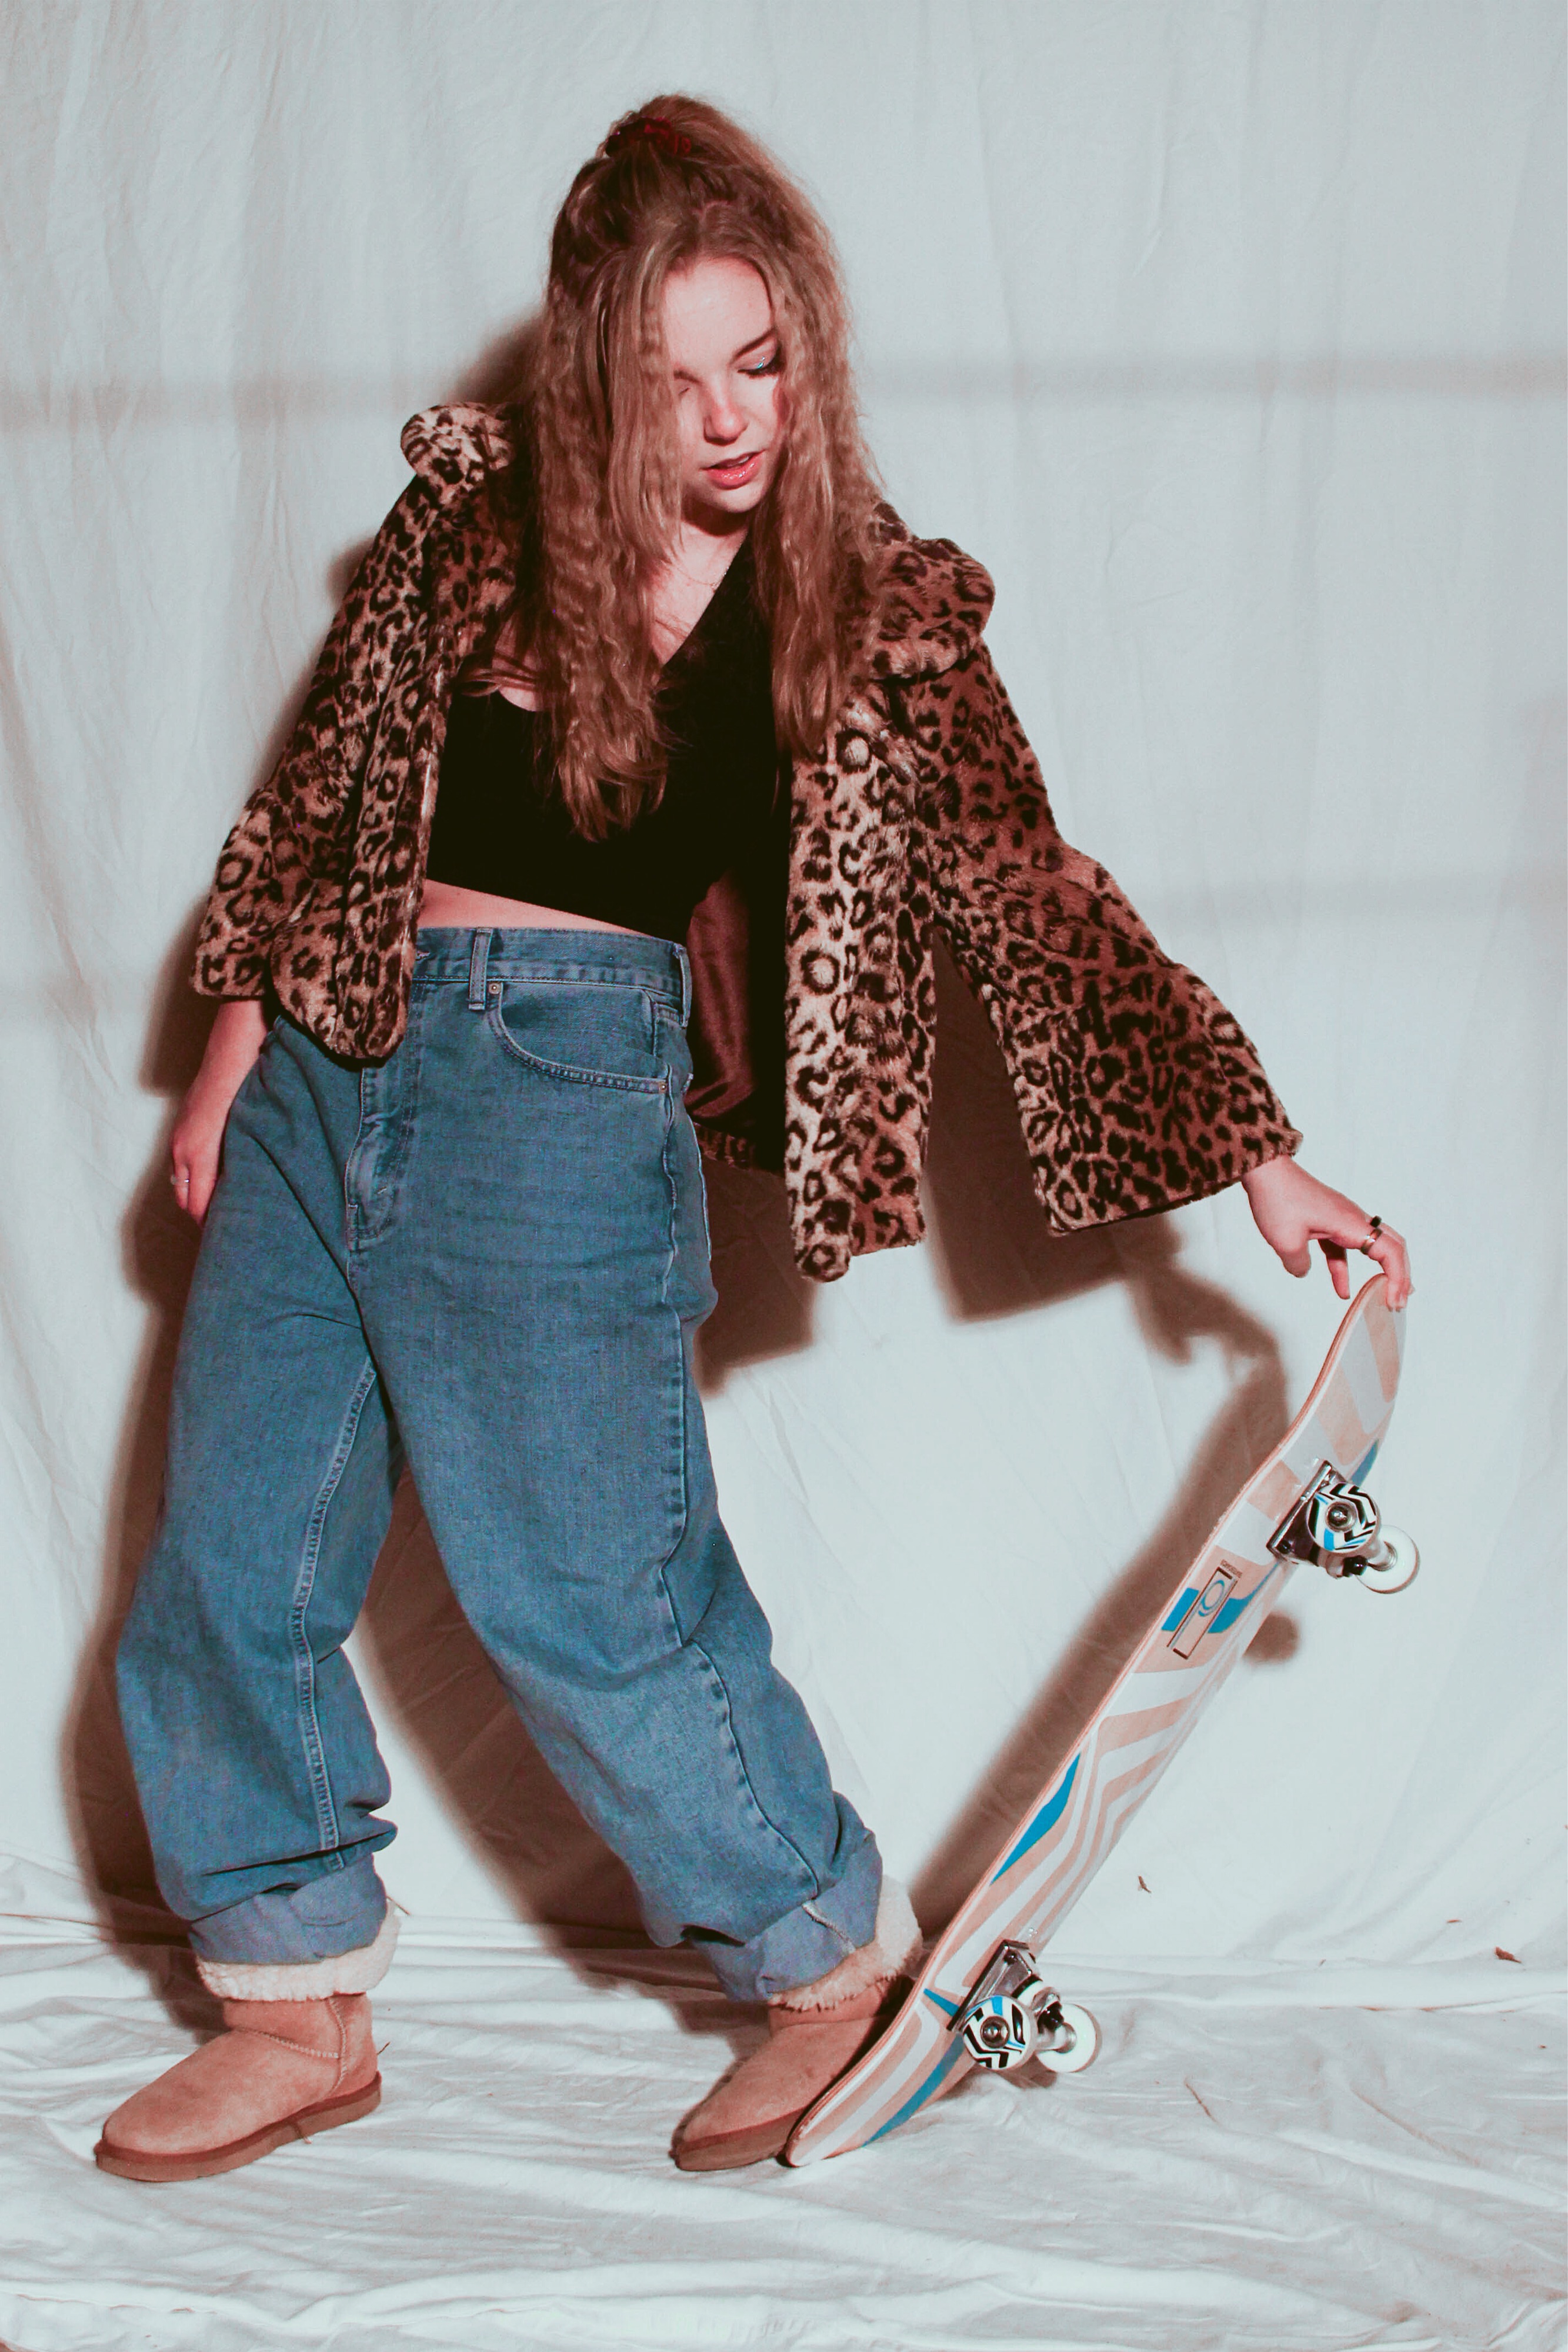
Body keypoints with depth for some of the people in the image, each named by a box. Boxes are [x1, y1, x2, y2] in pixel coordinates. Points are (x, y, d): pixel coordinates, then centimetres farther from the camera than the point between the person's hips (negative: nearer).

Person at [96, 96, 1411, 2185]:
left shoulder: (874, 620, -3)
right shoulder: (471, 519, 4)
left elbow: (1039, 909, -1)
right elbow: (323, 787, 14)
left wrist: (1258, 1160, -3)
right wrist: (239, 1034, 11)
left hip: (561, 1086, -4)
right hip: (326, 1064, 4)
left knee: (586, 1595, -5)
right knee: (234, 1558, 6)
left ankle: (839, 1956, 17)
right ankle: (299, 2008, 22)